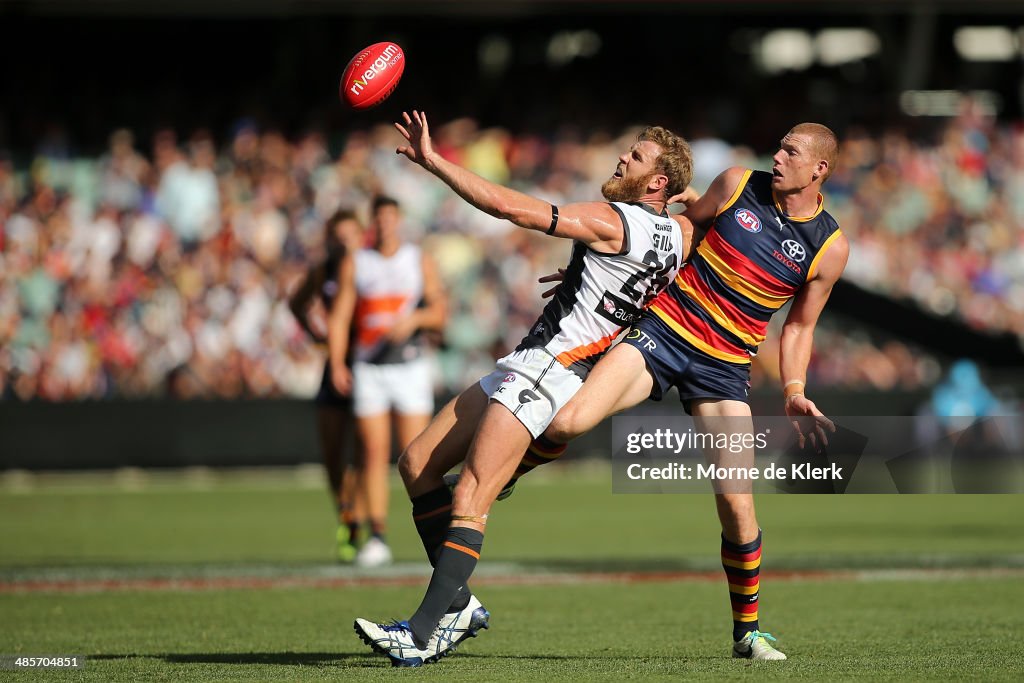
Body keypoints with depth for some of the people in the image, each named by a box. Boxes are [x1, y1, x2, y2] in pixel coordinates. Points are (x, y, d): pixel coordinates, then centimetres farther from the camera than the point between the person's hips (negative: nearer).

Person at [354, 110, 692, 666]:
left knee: (469, 501, -19)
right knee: (416, 464, 10)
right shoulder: (674, 235, 11)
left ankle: (422, 635, -27)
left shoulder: (613, 221, -13)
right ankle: (457, 604, 8)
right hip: (525, 368, 10)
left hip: (544, 370, -10)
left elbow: (509, 207, -17)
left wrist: (432, 160, -11)